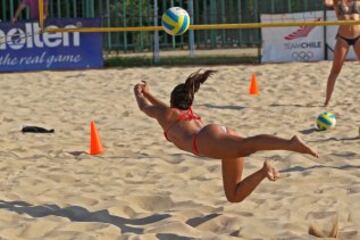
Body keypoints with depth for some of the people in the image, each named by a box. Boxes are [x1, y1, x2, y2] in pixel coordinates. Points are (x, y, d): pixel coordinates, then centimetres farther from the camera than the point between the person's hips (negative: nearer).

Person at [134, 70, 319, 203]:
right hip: (227, 135, 7)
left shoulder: (166, 114, 31)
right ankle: (263, 172, -20)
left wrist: (138, 92, 72)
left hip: (210, 138, -6)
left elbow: (144, 107, 52)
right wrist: (148, 93, 81)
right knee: (234, 196, 6)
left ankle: (291, 143, -58)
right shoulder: (191, 115, 47)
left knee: (246, 145, -35)